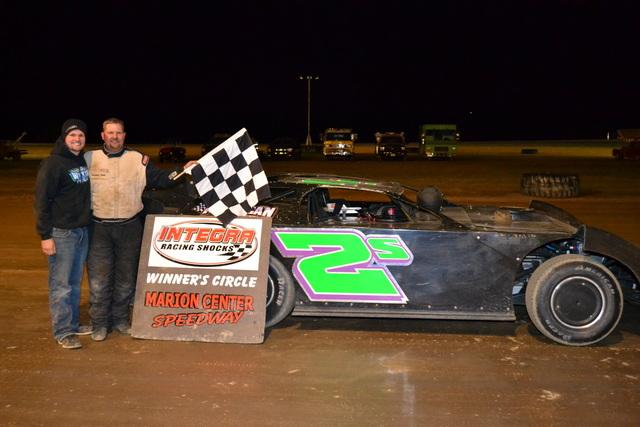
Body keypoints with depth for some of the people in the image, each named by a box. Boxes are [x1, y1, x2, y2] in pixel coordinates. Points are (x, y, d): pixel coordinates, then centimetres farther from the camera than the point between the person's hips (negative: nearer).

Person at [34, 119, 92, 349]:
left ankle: (73, 324, 25)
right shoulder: (53, 164, -10)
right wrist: (45, 235, -16)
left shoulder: (84, 161, 11)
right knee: (60, 284, -2)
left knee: (75, 282, 14)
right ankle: (63, 332, 5)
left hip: (82, 231, 7)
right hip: (61, 233, -7)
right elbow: (42, 201, -12)